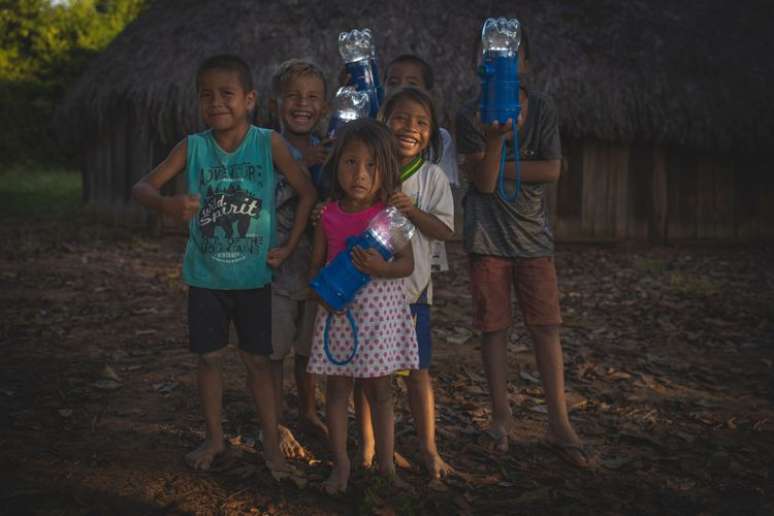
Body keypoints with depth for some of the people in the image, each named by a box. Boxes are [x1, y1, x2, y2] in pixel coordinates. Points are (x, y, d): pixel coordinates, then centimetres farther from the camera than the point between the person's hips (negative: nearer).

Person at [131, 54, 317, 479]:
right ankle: (214, 438, 30)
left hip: (253, 277, -1)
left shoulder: (268, 143, -11)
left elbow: (307, 192, -4)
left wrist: (289, 246, -6)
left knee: (257, 360, 8)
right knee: (209, 358, 12)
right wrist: (167, 204, -34)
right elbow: (142, 187, -11)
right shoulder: (193, 146, -8)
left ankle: (271, 443, 22)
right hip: (205, 276, 2)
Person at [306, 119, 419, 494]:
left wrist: (380, 268, -27)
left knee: (380, 391, 8)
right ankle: (341, 464, 21)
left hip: (380, 310, -1)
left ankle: (386, 463, 21)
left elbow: (407, 264, -7)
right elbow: (316, 264, 5)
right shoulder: (329, 216, -1)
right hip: (338, 311, 2)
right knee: (337, 389, 7)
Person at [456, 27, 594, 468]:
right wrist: (494, 139, -29)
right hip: (488, 235, -1)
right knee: (494, 327, 3)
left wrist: (498, 167, -13)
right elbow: (484, 182, -12)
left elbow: (552, 170, -8)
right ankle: (502, 415, 16)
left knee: (547, 326, -1)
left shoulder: (543, 110, 1)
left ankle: (559, 423, 5)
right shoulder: (472, 116, -5)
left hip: (533, 233, 2)